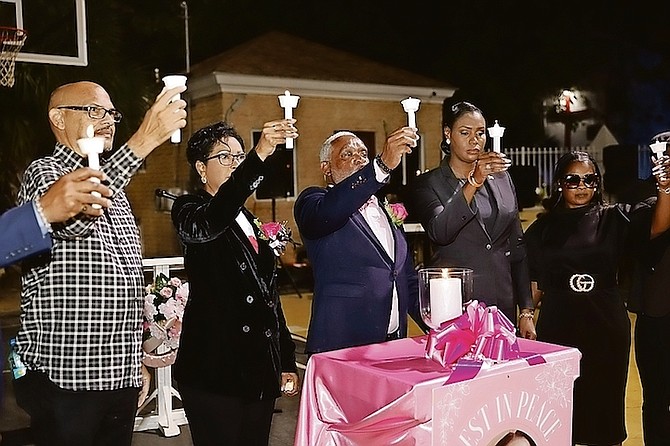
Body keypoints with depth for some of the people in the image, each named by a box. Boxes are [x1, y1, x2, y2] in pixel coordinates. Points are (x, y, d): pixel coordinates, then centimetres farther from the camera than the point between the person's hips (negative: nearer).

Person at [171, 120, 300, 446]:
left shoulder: (250, 221, 18)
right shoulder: (189, 209, -2)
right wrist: (259, 155, -38)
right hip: (214, 371, -6)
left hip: (261, 371, 7)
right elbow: (207, 225, -29)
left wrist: (286, 363, 16)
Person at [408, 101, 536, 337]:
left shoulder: (501, 178, 11)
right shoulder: (428, 183, -2)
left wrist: (526, 311, 9)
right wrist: (474, 182, -30)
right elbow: (439, 232, -22)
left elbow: (517, 248, 13)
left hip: (502, 304, 4)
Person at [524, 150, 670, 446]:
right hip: (557, 328, 0)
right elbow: (534, 284, 7)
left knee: (604, 403, 11)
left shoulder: (613, 219, 4)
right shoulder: (542, 229, 6)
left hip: (606, 328, 0)